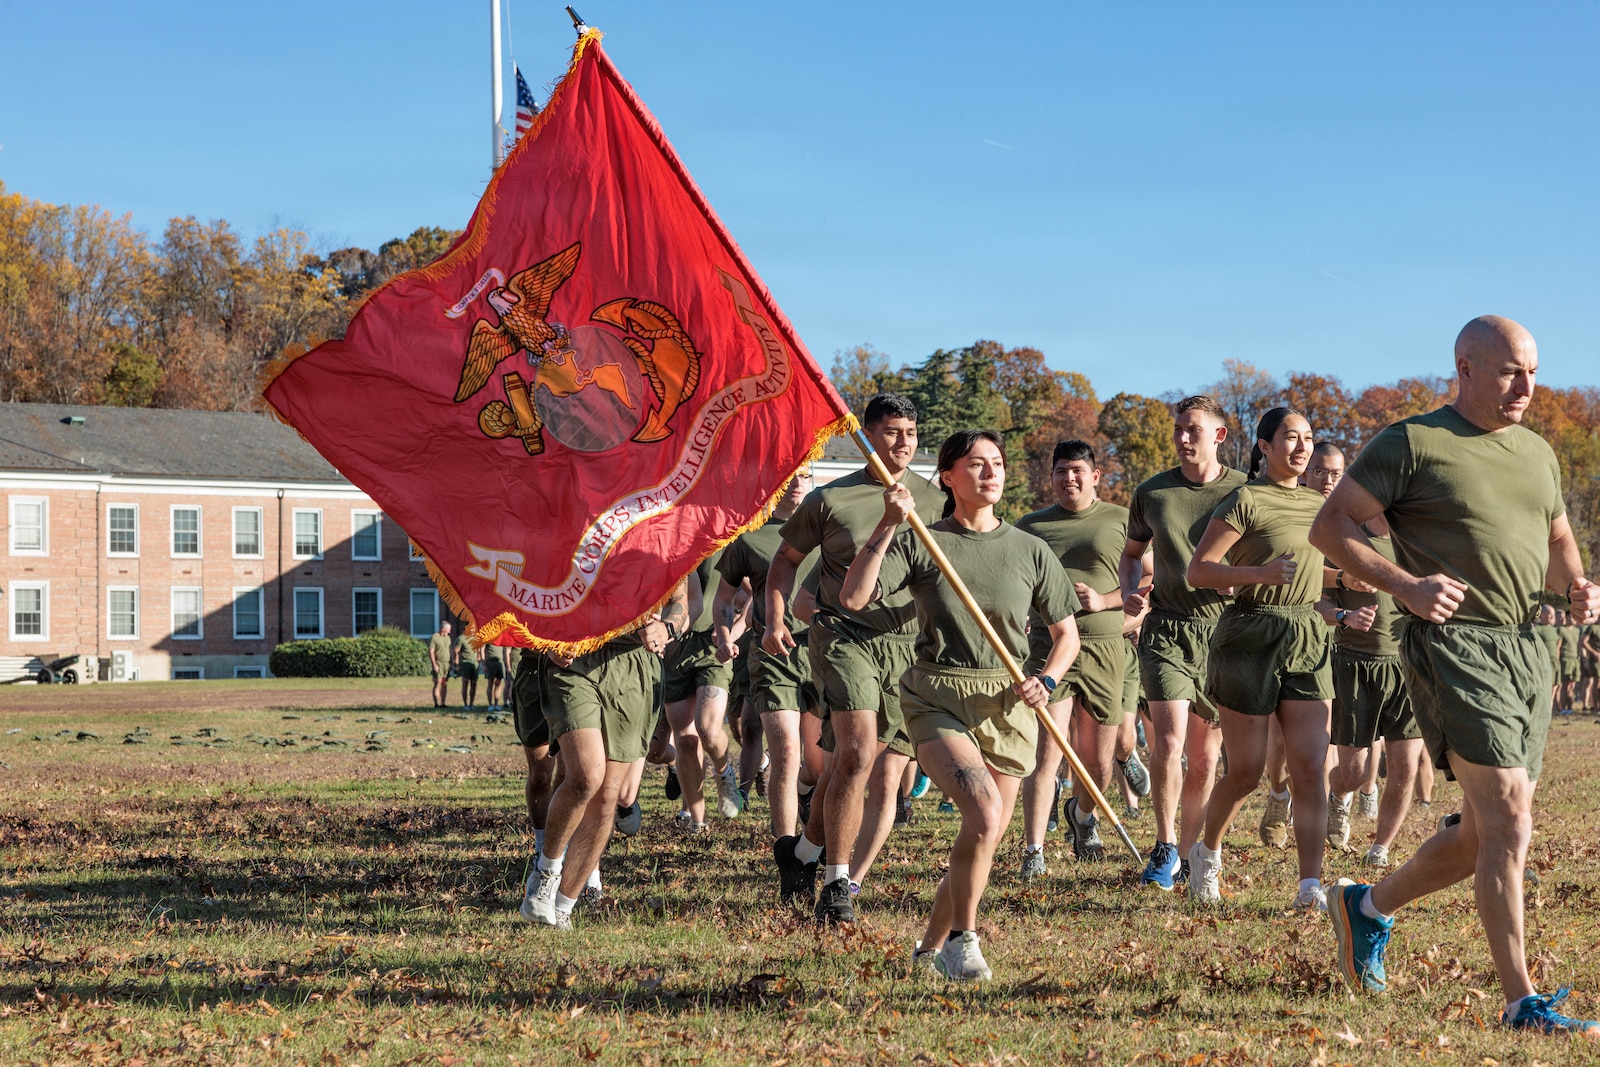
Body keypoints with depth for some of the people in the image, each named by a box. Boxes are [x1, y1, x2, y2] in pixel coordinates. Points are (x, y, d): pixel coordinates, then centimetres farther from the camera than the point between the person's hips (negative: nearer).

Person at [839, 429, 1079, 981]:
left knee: (987, 835, 7)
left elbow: (1066, 634, 14)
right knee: (984, 811, -24)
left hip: (1006, 704, 4)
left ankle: (931, 947, 29)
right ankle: (962, 940, -6)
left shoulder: (1031, 551, 6)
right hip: (936, 700, -4)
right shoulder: (919, 543, -1)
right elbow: (853, 598, -12)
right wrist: (887, 527, -18)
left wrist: (1045, 680, -5)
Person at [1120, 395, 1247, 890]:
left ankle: (1186, 854, 21)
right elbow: (1132, 553, 21)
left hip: (1222, 630, 0)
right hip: (1166, 627, 0)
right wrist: (1130, 589, 1)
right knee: (1168, 741, -15)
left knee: (1205, 757, 7)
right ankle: (1164, 847, -2)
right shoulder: (1152, 492, 5)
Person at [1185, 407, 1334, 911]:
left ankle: (1310, 887, -7)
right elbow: (1198, 570, -12)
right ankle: (1207, 852, 30)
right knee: (1245, 773, 2)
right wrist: (1262, 574, -24)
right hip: (1249, 638, -5)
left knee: (1312, 767, -6)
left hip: (1308, 641, 5)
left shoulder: (1318, 505, 14)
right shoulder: (1246, 500, -7)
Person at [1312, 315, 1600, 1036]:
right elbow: (1330, 528, -3)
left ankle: (1371, 908, 34)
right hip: (1453, 644, -8)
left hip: (1527, 649, 8)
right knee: (1509, 819, -15)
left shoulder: (1538, 454, 18)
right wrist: (1405, 585, -17)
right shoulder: (1412, 443, -3)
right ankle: (1522, 1003, -12)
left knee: (1486, 833, 11)